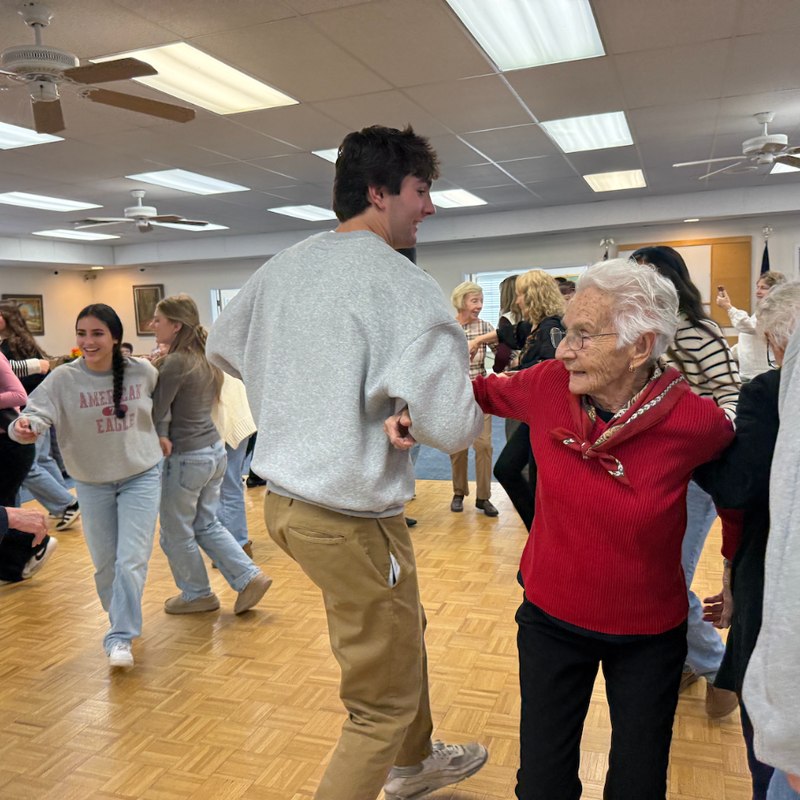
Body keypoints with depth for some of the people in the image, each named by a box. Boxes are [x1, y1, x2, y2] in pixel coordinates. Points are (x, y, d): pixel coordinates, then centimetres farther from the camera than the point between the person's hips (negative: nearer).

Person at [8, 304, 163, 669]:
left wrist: (161, 436, 13)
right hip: (92, 482, 1)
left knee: (131, 560, -7)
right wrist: (25, 426, -43)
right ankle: (120, 617, 39)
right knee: (104, 563, 14)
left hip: (141, 476, -1)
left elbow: (161, 405, 12)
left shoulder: (142, 372, -9)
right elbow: (38, 410, -24)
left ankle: (121, 637, 3)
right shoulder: (64, 379, -12)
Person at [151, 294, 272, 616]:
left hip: (187, 458, -8)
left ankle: (197, 594, 26)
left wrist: (161, 436, -1)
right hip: (215, 450, 8)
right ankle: (250, 577, 16)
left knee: (177, 532, 11)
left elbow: (156, 411, -17)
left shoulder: (175, 363, -19)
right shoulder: (204, 359, 8)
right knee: (207, 524, 20)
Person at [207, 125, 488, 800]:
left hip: (283, 496, 9)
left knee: (404, 628, 29)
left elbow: (222, 345, 21)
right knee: (385, 704, 9)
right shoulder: (406, 287, -19)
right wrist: (468, 381, -1)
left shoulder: (283, 267, 5)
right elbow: (454, 427, -23)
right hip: (349, 520, -9)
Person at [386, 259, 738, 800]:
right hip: (551, 615, 2)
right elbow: (488, 390, 6)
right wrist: (418, 408, -10)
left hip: (648, 636, -1)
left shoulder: (694, 420, -22)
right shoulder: (550, 384, -16)